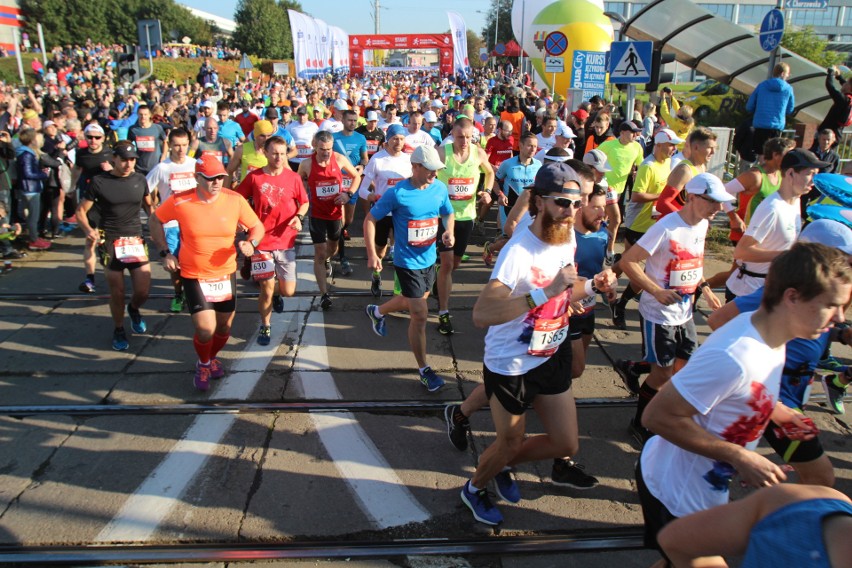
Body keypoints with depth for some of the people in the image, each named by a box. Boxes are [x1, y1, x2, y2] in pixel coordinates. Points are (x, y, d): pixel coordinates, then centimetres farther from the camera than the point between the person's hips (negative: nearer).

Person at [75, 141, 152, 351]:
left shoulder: (140, 179, 4)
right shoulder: (99, 182, -4)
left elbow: (148, 205, 20)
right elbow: (81, 210, 1)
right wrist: (88, 229, -19)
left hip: (136, 240, 2)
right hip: (110, 243, -2)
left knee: (143, 291, -2)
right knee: (117, 292, 4)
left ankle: (134, 309, 34)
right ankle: (119, 330, 28)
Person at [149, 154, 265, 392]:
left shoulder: (235, 200, -10)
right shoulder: (179, 201, -13)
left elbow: (257, 227, 1)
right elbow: (155, 221, 4)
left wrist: (251, 243, -20)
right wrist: (165, 252, -3)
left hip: (226, 274, 3)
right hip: (194, 276, -2)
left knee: (224, 326, 14)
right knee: (205, 329, -11)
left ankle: (212, 358, 47)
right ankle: (203, 365, 23)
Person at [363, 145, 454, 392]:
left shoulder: (440, 188, -4)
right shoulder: (397, 193, -20)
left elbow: (447, 213, 13)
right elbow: (370, 219, -12)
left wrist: (448, 232, -9)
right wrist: (372, 254, -19)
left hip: (429, 259, 7)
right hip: (407, 262, -6)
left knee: (413, 301, 27)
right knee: (420, 314, -5)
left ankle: (376, 312, 57)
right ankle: (424, 369, 13)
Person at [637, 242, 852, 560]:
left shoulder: (765, 329, -6)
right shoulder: (733, 357, -35)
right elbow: (657, 417, -31)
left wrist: (772, 409, 0)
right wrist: (740, 458, -26)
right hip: (677, 495, -8)